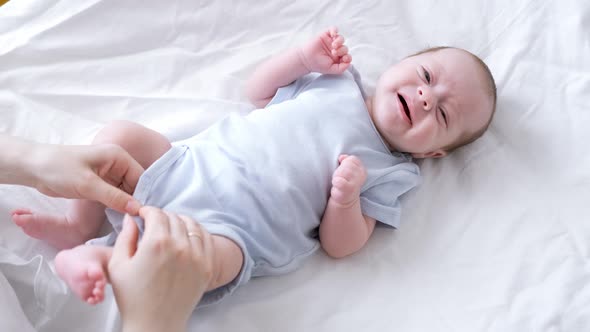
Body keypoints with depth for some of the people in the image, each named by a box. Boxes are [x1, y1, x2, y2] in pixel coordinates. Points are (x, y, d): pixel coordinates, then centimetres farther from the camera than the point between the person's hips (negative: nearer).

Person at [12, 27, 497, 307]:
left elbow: (340, 245, -1)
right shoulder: (338, 80, 14)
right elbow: (259, 92, 19)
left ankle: (99, 258, -26)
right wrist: (306, 57, 6)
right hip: (191, 166, 5)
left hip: (229, 229, -5)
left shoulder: (391, 174, 4)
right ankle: (79, 225, 6)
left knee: (208, 259, -36)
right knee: (120, 135, -7)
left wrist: (346, 198, -21)